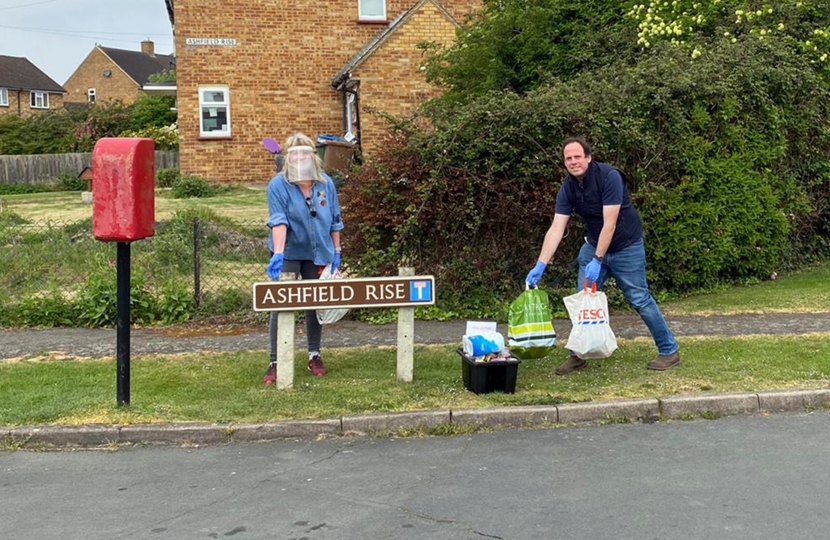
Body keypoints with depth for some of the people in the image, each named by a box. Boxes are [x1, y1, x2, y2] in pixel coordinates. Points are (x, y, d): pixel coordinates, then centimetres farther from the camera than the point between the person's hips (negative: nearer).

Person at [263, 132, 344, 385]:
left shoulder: (326, 183, -1)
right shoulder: (278, 185, -12)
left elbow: (335, 221, 6)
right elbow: (279, 221, -22)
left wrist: (337, 253, 5)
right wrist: (278, 254, -33)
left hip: (318, 253, 4)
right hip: (289, 253, -3)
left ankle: (314, 355, 25)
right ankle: (276, 362, 1)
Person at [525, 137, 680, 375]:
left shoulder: (609, 176, -24)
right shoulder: (568, 188, -7)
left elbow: (609, 224, -26)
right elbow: (556, 229, -12)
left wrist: (598, 260, -27)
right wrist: (540, 265, -20)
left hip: (626, 246, -5)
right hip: (593, 244, 5)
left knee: (639, 298, -4)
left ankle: (669, 351, 9)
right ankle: (577, 355, 13)